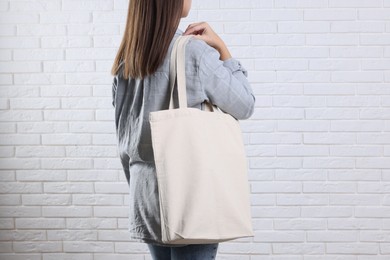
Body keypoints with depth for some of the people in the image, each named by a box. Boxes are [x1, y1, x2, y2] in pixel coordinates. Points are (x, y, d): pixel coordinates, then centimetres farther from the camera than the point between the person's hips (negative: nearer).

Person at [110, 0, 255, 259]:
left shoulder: (126, 59, 7)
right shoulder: (193, 51, -13)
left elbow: (124, 135, 12)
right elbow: (245, 106, -3)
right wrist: (222, 48, -2)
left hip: (145, 194, 6)